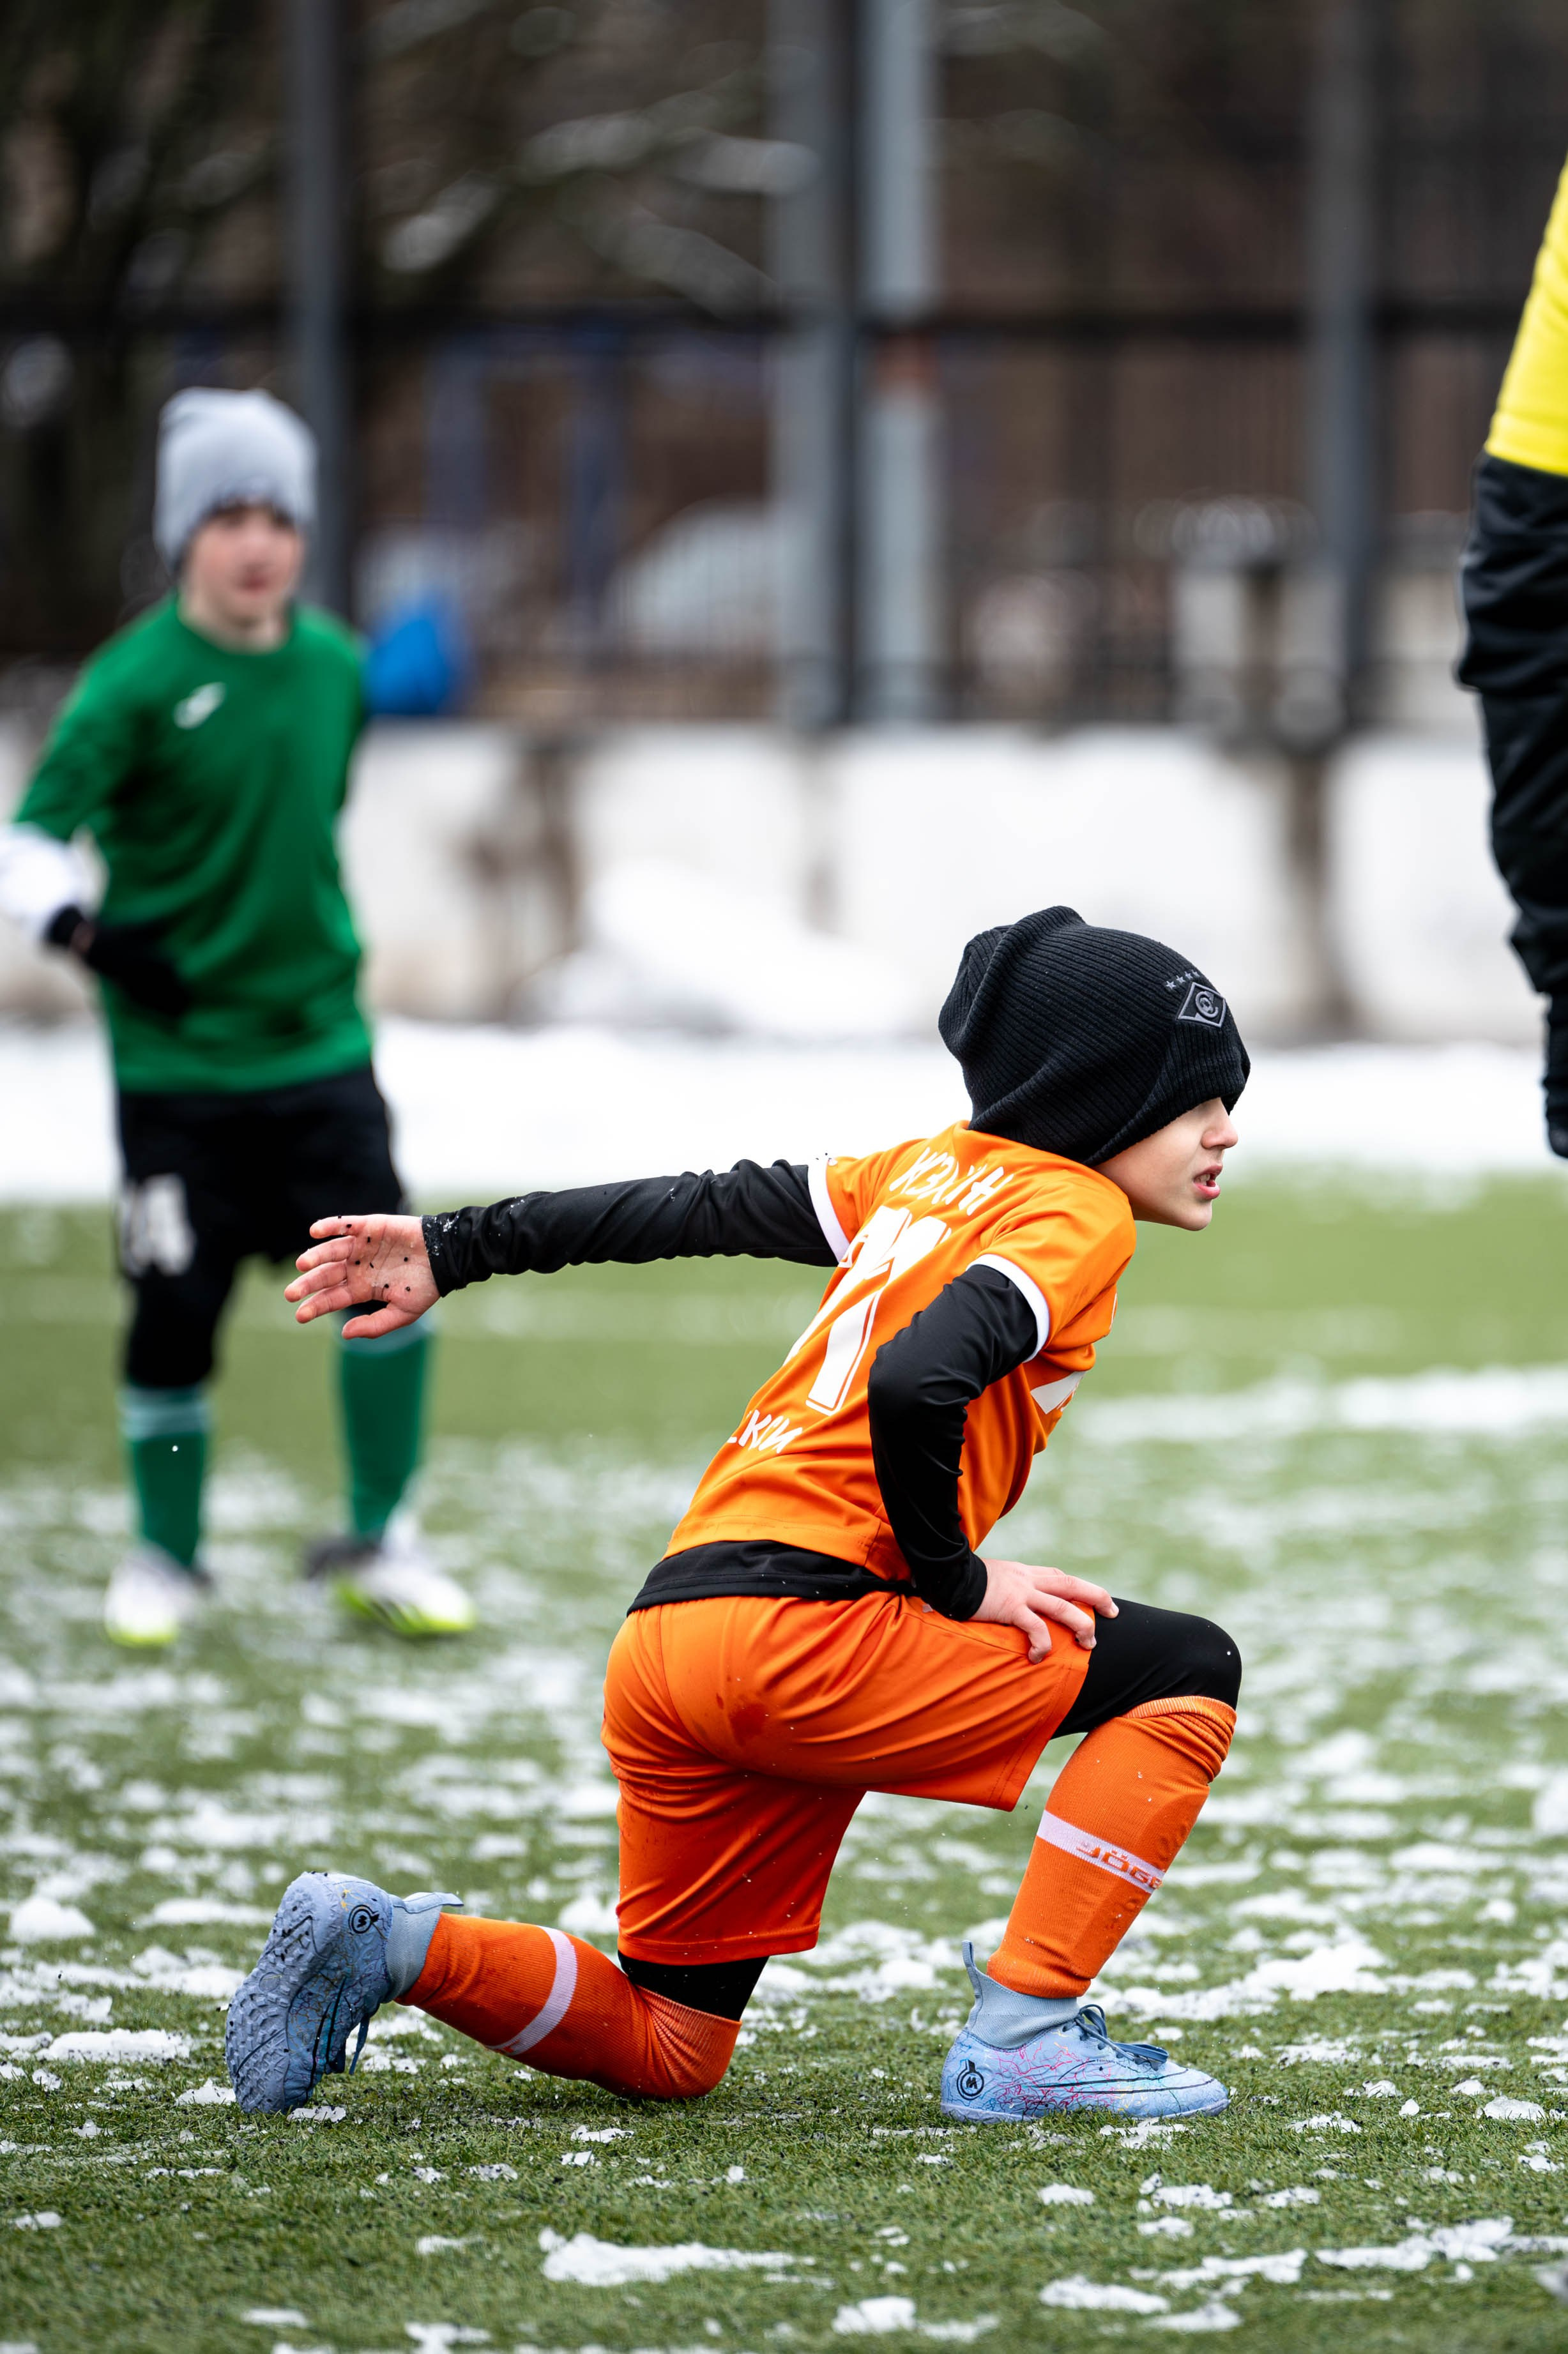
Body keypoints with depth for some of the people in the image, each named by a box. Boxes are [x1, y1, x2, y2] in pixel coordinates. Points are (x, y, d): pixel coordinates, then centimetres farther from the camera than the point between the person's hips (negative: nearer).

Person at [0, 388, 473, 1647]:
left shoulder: (337, 668, 4)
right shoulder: (137, 683, -11)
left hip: (320, 1041, 4)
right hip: (179, 1058, -4)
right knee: (175, 1310, 0)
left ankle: (380, 1541, 9)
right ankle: (167, 1556, 22)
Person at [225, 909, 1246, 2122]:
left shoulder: (941, 1170, 20)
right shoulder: (1077, 1209, -5)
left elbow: (705, 1206, 23)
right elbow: (916, 1384, -22)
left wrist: (458, 1248, 28)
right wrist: (954, 1578, -9)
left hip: (665, 1640, 9)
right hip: (801, 1628, -9)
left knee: (666, 2053, 21)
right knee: (1189, 1669, -2)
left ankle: (390, 1942, 5)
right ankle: (1026, 2033, -8)